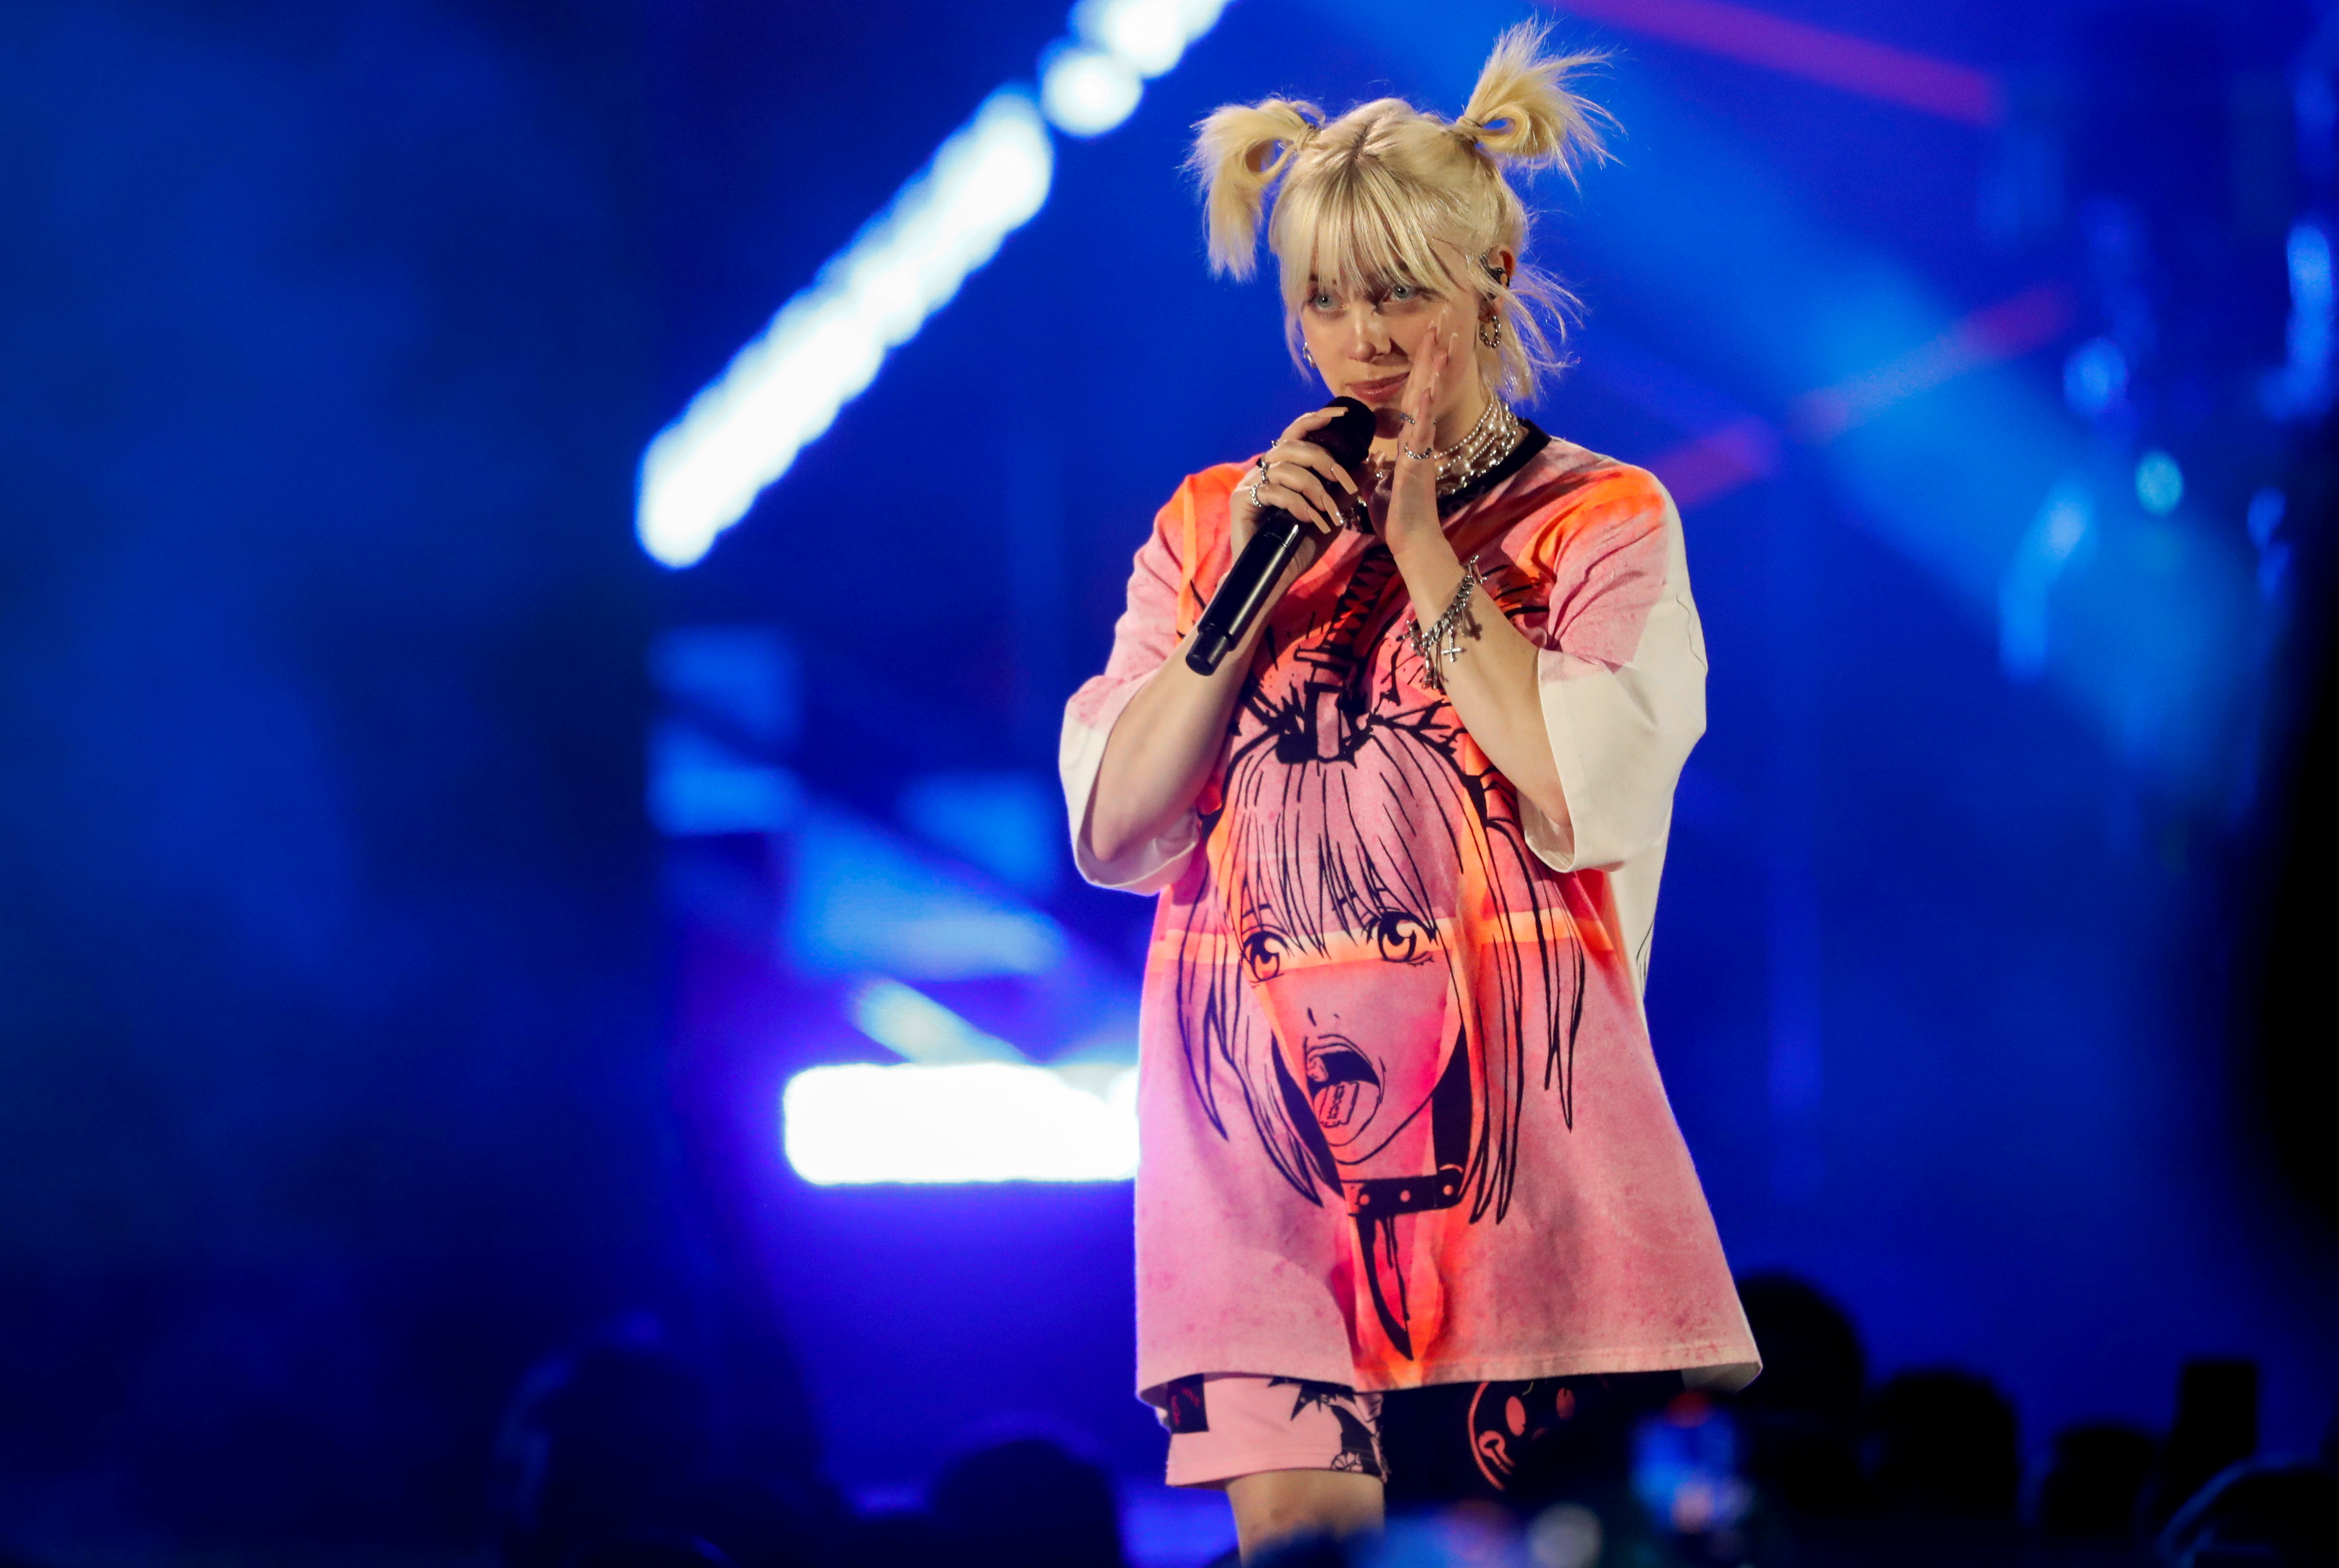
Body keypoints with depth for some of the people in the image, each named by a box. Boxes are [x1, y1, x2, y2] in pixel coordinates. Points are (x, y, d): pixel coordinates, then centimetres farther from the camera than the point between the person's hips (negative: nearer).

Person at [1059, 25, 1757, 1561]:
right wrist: (1258, 581, -4)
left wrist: (1428, 551, -6)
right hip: (1260, 1097, 2)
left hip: (1501, 1090, -2)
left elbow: (1579, 801, -12)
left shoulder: (1601, 518, 5)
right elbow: (1113, 831, 4)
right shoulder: (1214, 523, 13)